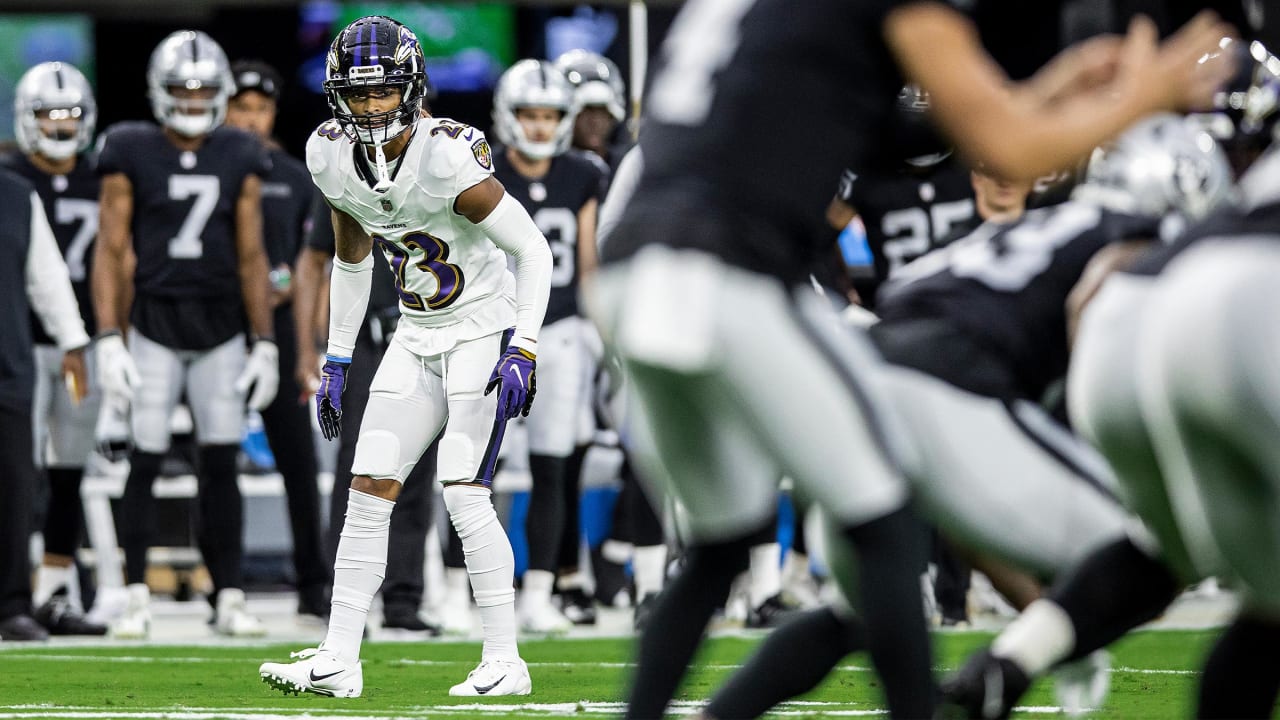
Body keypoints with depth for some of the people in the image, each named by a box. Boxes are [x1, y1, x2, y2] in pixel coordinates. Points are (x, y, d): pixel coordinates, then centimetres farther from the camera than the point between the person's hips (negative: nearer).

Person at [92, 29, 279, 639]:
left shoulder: (239, 161, 6)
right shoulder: (131, 156, -2)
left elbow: (251, 258, 8)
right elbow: (111, 252, -3)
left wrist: (265, 344, 5)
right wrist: (108, 339, -9)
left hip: (221, 330, 2)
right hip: (154, 327, -2)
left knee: (220, 467, 1)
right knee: (144, 463, -3)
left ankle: (230, 600, 4)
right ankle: (136, 600, 3)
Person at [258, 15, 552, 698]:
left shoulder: (447, 158, -25)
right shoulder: (332, 158, -5)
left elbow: (533, 251, -18)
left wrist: (522, 352, -25)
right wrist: (335, 362, 12)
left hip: (484, 330, -7)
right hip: (416, 337, 7)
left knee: (464, 493, -15)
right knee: (368, 490, 1)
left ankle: (504, 661, -7)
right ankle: (338, 660, 4)